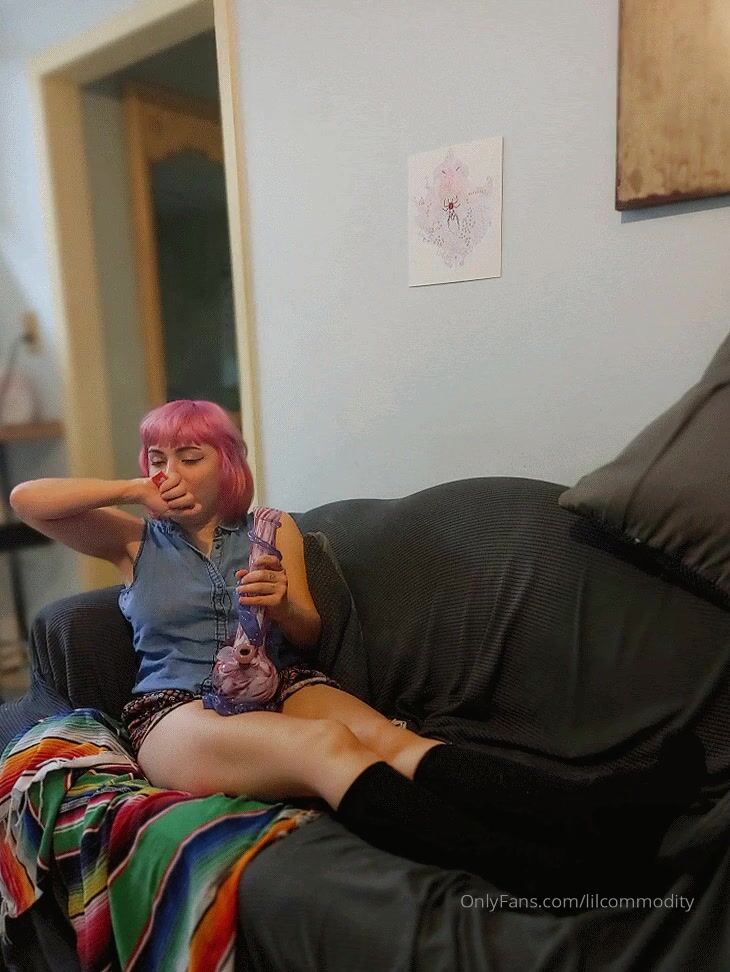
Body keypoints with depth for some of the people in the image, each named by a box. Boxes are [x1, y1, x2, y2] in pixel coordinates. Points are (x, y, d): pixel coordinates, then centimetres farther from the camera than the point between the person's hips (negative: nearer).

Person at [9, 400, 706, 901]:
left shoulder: (274, 529, 17)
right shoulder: (135, 540, 16)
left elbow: (310, 634, 13)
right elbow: (26, 499, 7)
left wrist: (281, 603, -11)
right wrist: (135, 491, 6)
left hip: (278, 683, 3)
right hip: (175, 712, -3)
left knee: (387, 738, -33)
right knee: (328, 746, -37)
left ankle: (593, 813, -52)